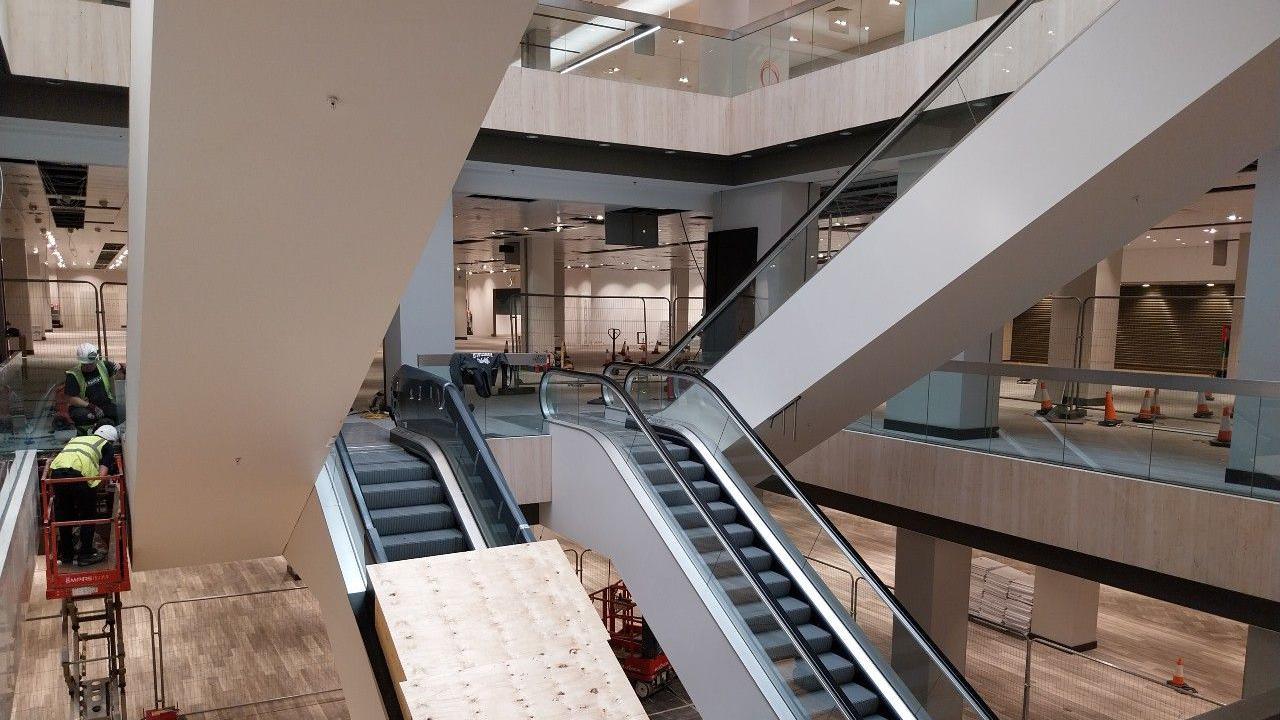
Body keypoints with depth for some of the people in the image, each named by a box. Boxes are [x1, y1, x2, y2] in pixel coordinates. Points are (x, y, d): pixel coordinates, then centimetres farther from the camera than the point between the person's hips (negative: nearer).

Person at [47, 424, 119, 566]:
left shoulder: (76, 439, 36)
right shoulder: (108, 445, 21)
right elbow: (102, 473, 6)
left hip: (56, 470, 5)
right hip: (80, 473, -5)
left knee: (62, 515, 21)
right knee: (88, 515, 15)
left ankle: (66, 554, 33)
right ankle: (85, 554, 19)